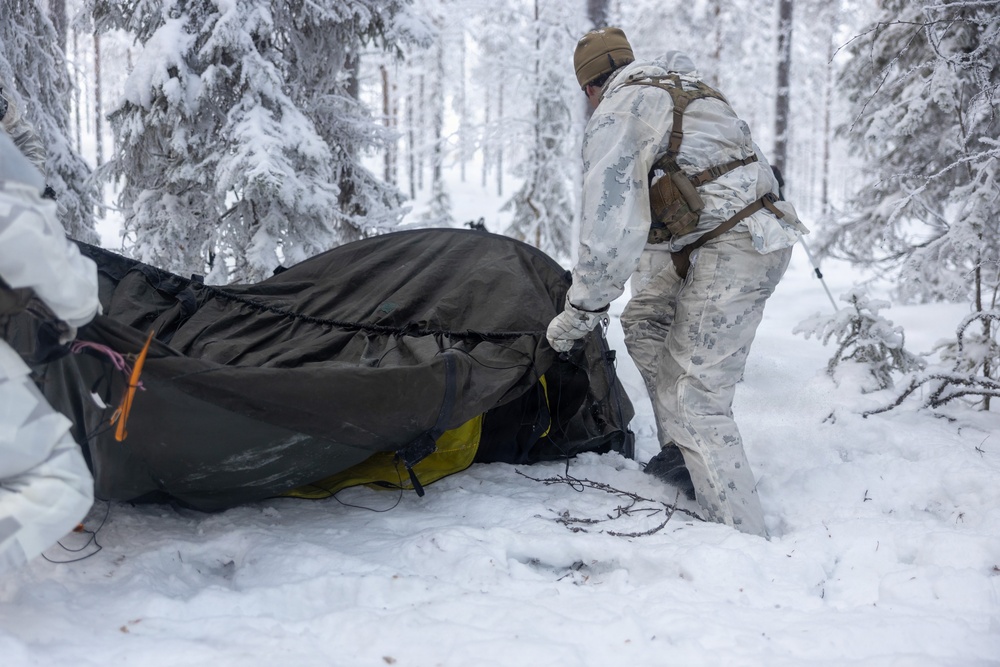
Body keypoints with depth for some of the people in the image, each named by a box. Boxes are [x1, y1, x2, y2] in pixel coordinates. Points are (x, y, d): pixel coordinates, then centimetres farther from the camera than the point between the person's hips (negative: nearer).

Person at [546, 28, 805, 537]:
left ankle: (744, 538, -7)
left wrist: (578, 314, -5)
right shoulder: (683, 87, 21)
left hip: (733, 249, -10)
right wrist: (648, 275, 40)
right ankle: (682, 456, 22)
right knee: (644, 322, 22)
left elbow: (608, 229, -15)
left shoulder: (616, 114, -7)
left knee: (698, 399, -9)